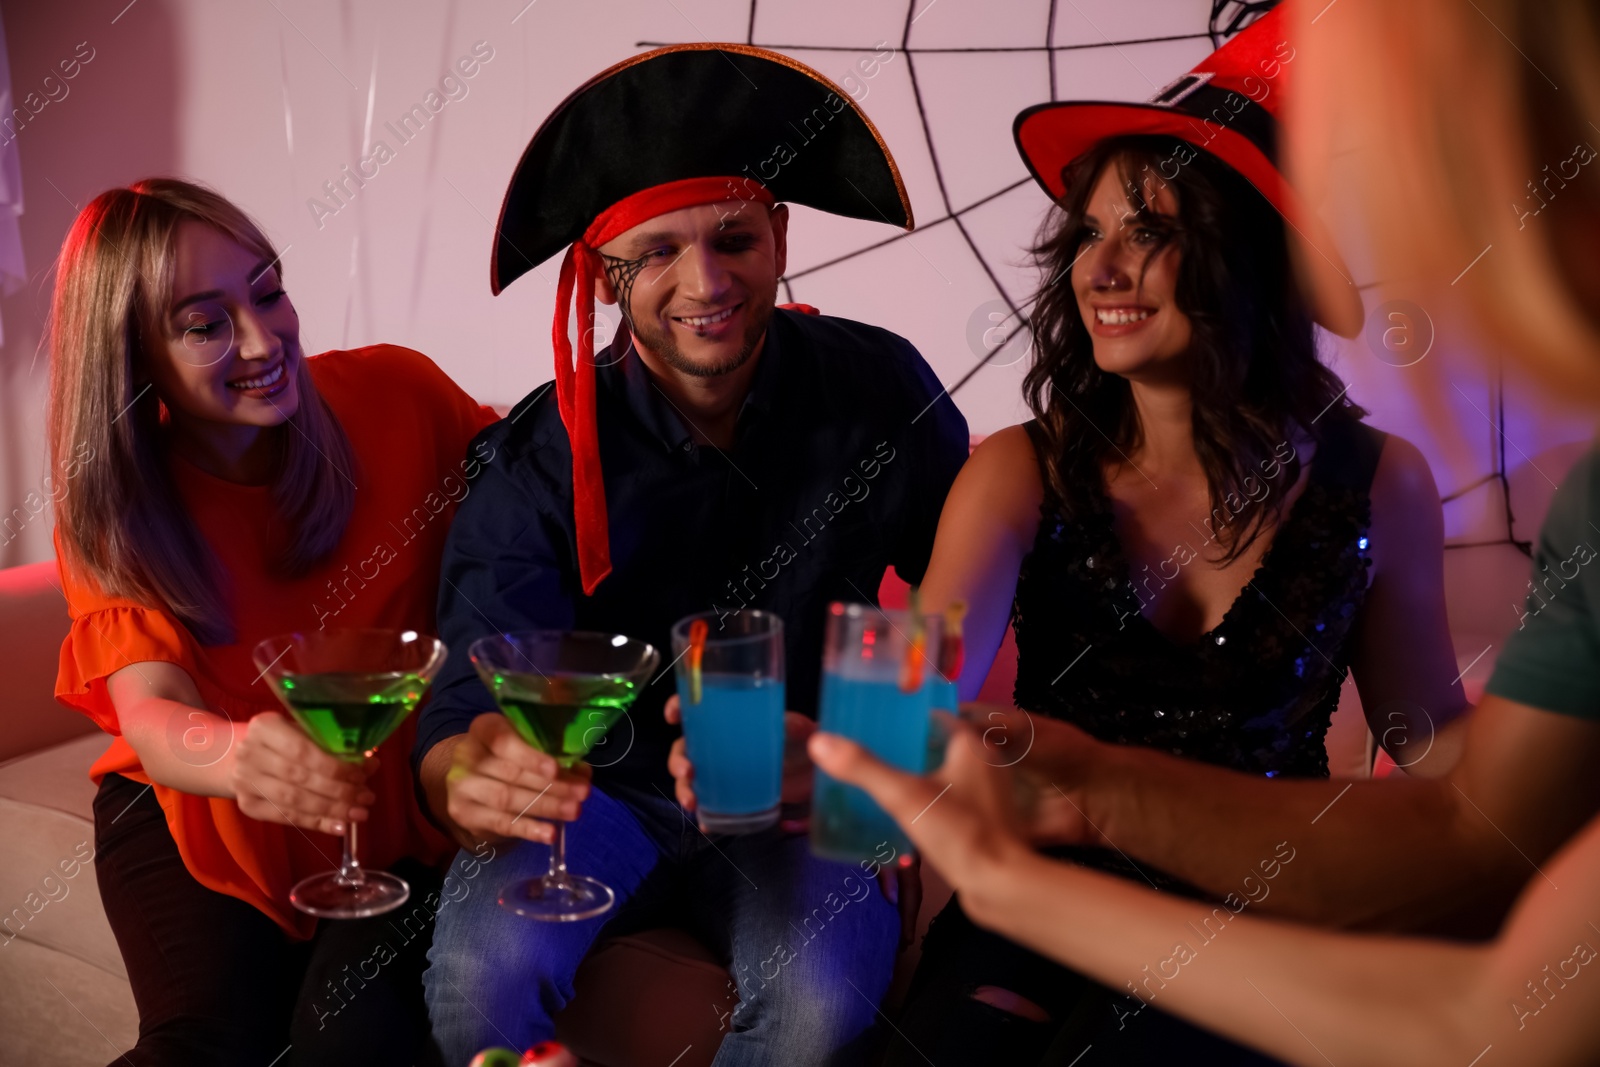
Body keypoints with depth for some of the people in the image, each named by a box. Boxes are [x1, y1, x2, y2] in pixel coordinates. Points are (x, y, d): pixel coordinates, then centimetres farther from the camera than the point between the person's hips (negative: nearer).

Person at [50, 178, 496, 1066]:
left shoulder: (394, 394, -10)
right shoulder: (109, 514, -8)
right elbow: (151, 711, -21)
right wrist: (238, 755, -47)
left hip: (391, 795, 0)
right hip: (193, 804, 1)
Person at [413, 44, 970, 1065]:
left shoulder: (880, 389, -10)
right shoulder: (539, 461, -14)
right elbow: (467, 712, -22)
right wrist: (474, 777, -47)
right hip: (598, 790, 0)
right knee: (482, 967, -31)